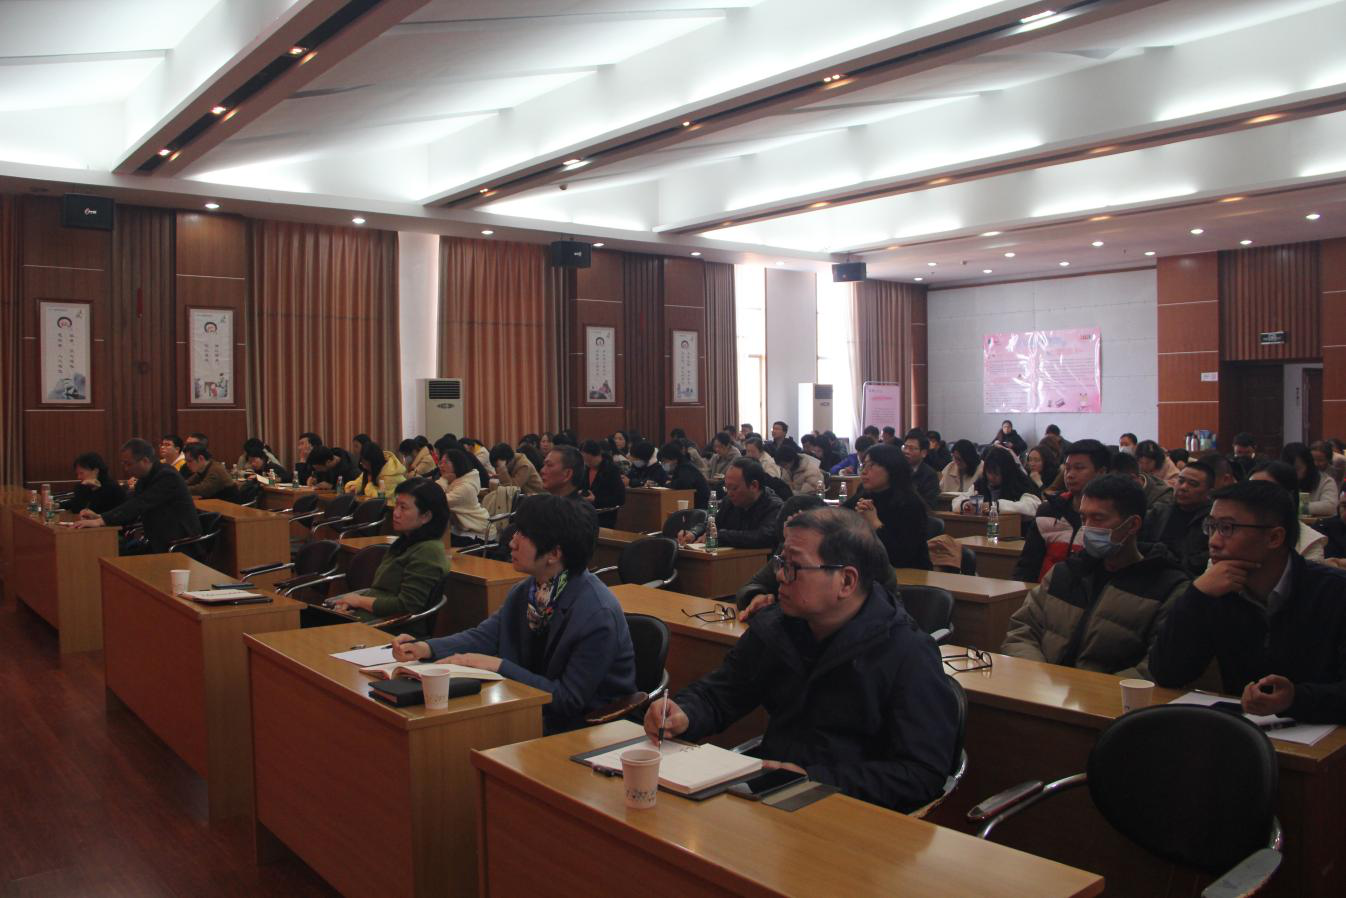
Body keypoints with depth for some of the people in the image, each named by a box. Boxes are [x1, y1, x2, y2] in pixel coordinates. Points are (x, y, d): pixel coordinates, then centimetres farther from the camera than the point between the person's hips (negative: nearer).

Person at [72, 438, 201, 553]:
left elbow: (140, 505, -27)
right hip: (158, 542, 8)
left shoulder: (168, 477, -19)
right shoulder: (144, 478, 9)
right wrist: (98, 516, -8)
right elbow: (131, 504, 8)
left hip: (180, 544, -8)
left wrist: (100, 521, -31)